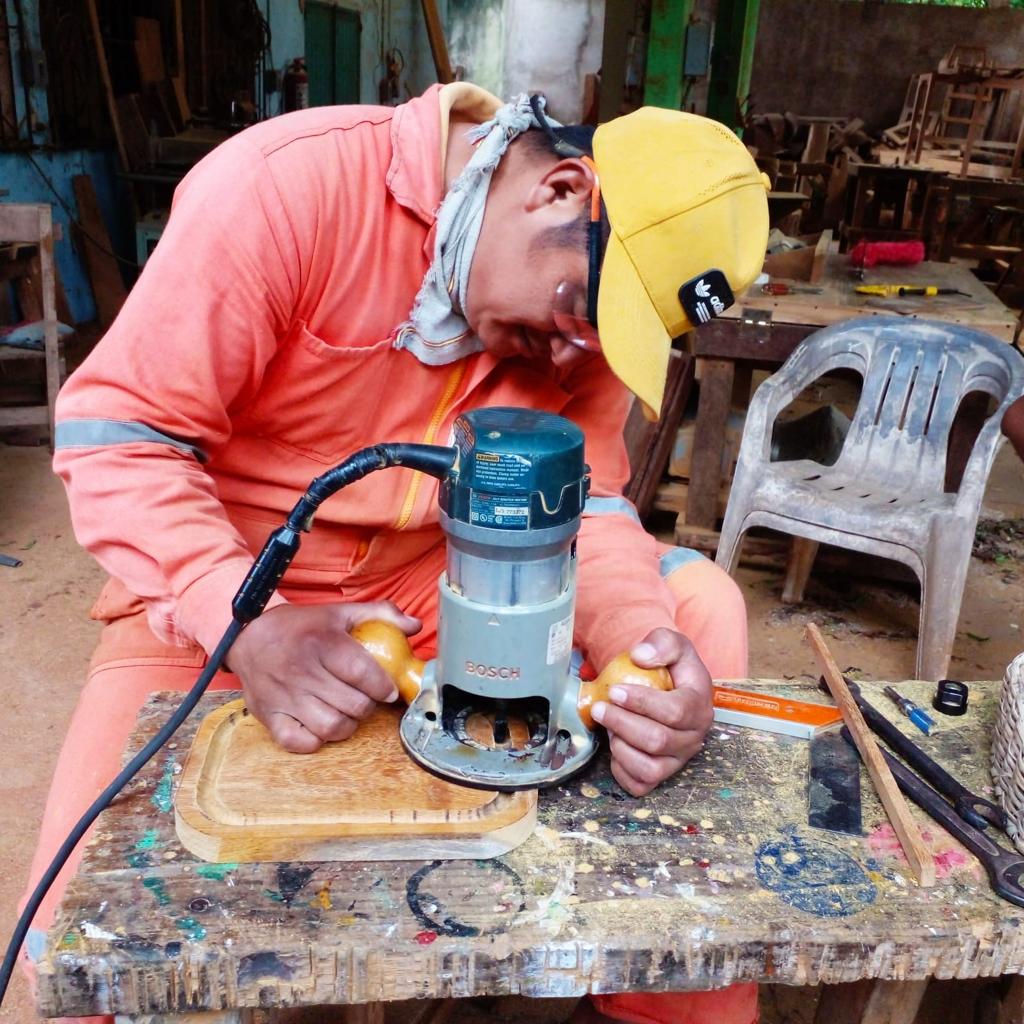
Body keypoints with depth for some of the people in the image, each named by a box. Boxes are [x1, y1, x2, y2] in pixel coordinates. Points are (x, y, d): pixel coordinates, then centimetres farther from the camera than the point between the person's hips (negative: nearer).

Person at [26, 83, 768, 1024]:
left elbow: (582, 507, -6)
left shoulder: (594, 289, -4)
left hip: (440, 579, 5)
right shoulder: (290, 182, -21)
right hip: (217, 592, -3)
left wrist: (649, 651, -27)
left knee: (700, 604, -9)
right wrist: (249, 628, -33)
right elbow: (115, 433, -19)